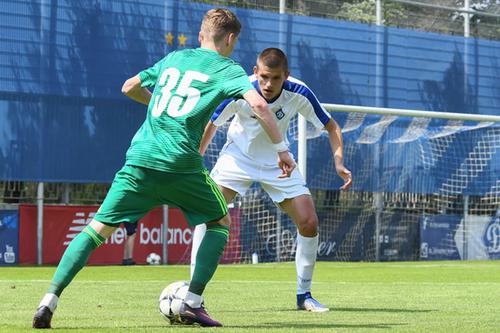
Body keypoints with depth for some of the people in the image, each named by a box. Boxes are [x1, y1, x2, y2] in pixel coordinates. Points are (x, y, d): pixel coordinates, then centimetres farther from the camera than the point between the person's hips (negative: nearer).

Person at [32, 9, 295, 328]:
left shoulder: (172, 59, 23)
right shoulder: (228, 69, 8)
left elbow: (129, 87, 34)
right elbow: (259, 104, -9)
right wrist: (281, 149, -2)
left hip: (139, 159, 4)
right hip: (181, 164, -4)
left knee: (98, 229, 7)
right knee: (221, 222, 18)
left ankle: (50, 299, -8)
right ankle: (192, 303, 7)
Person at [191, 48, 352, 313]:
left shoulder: (298, 94, -24)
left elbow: (331, 126, -10)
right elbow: (211, 124, -11)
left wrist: (339, 162, -25)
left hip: (277, 162, 2)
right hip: (237, 157, -2)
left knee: (309, 223, -8)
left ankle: (304, 295, 11)